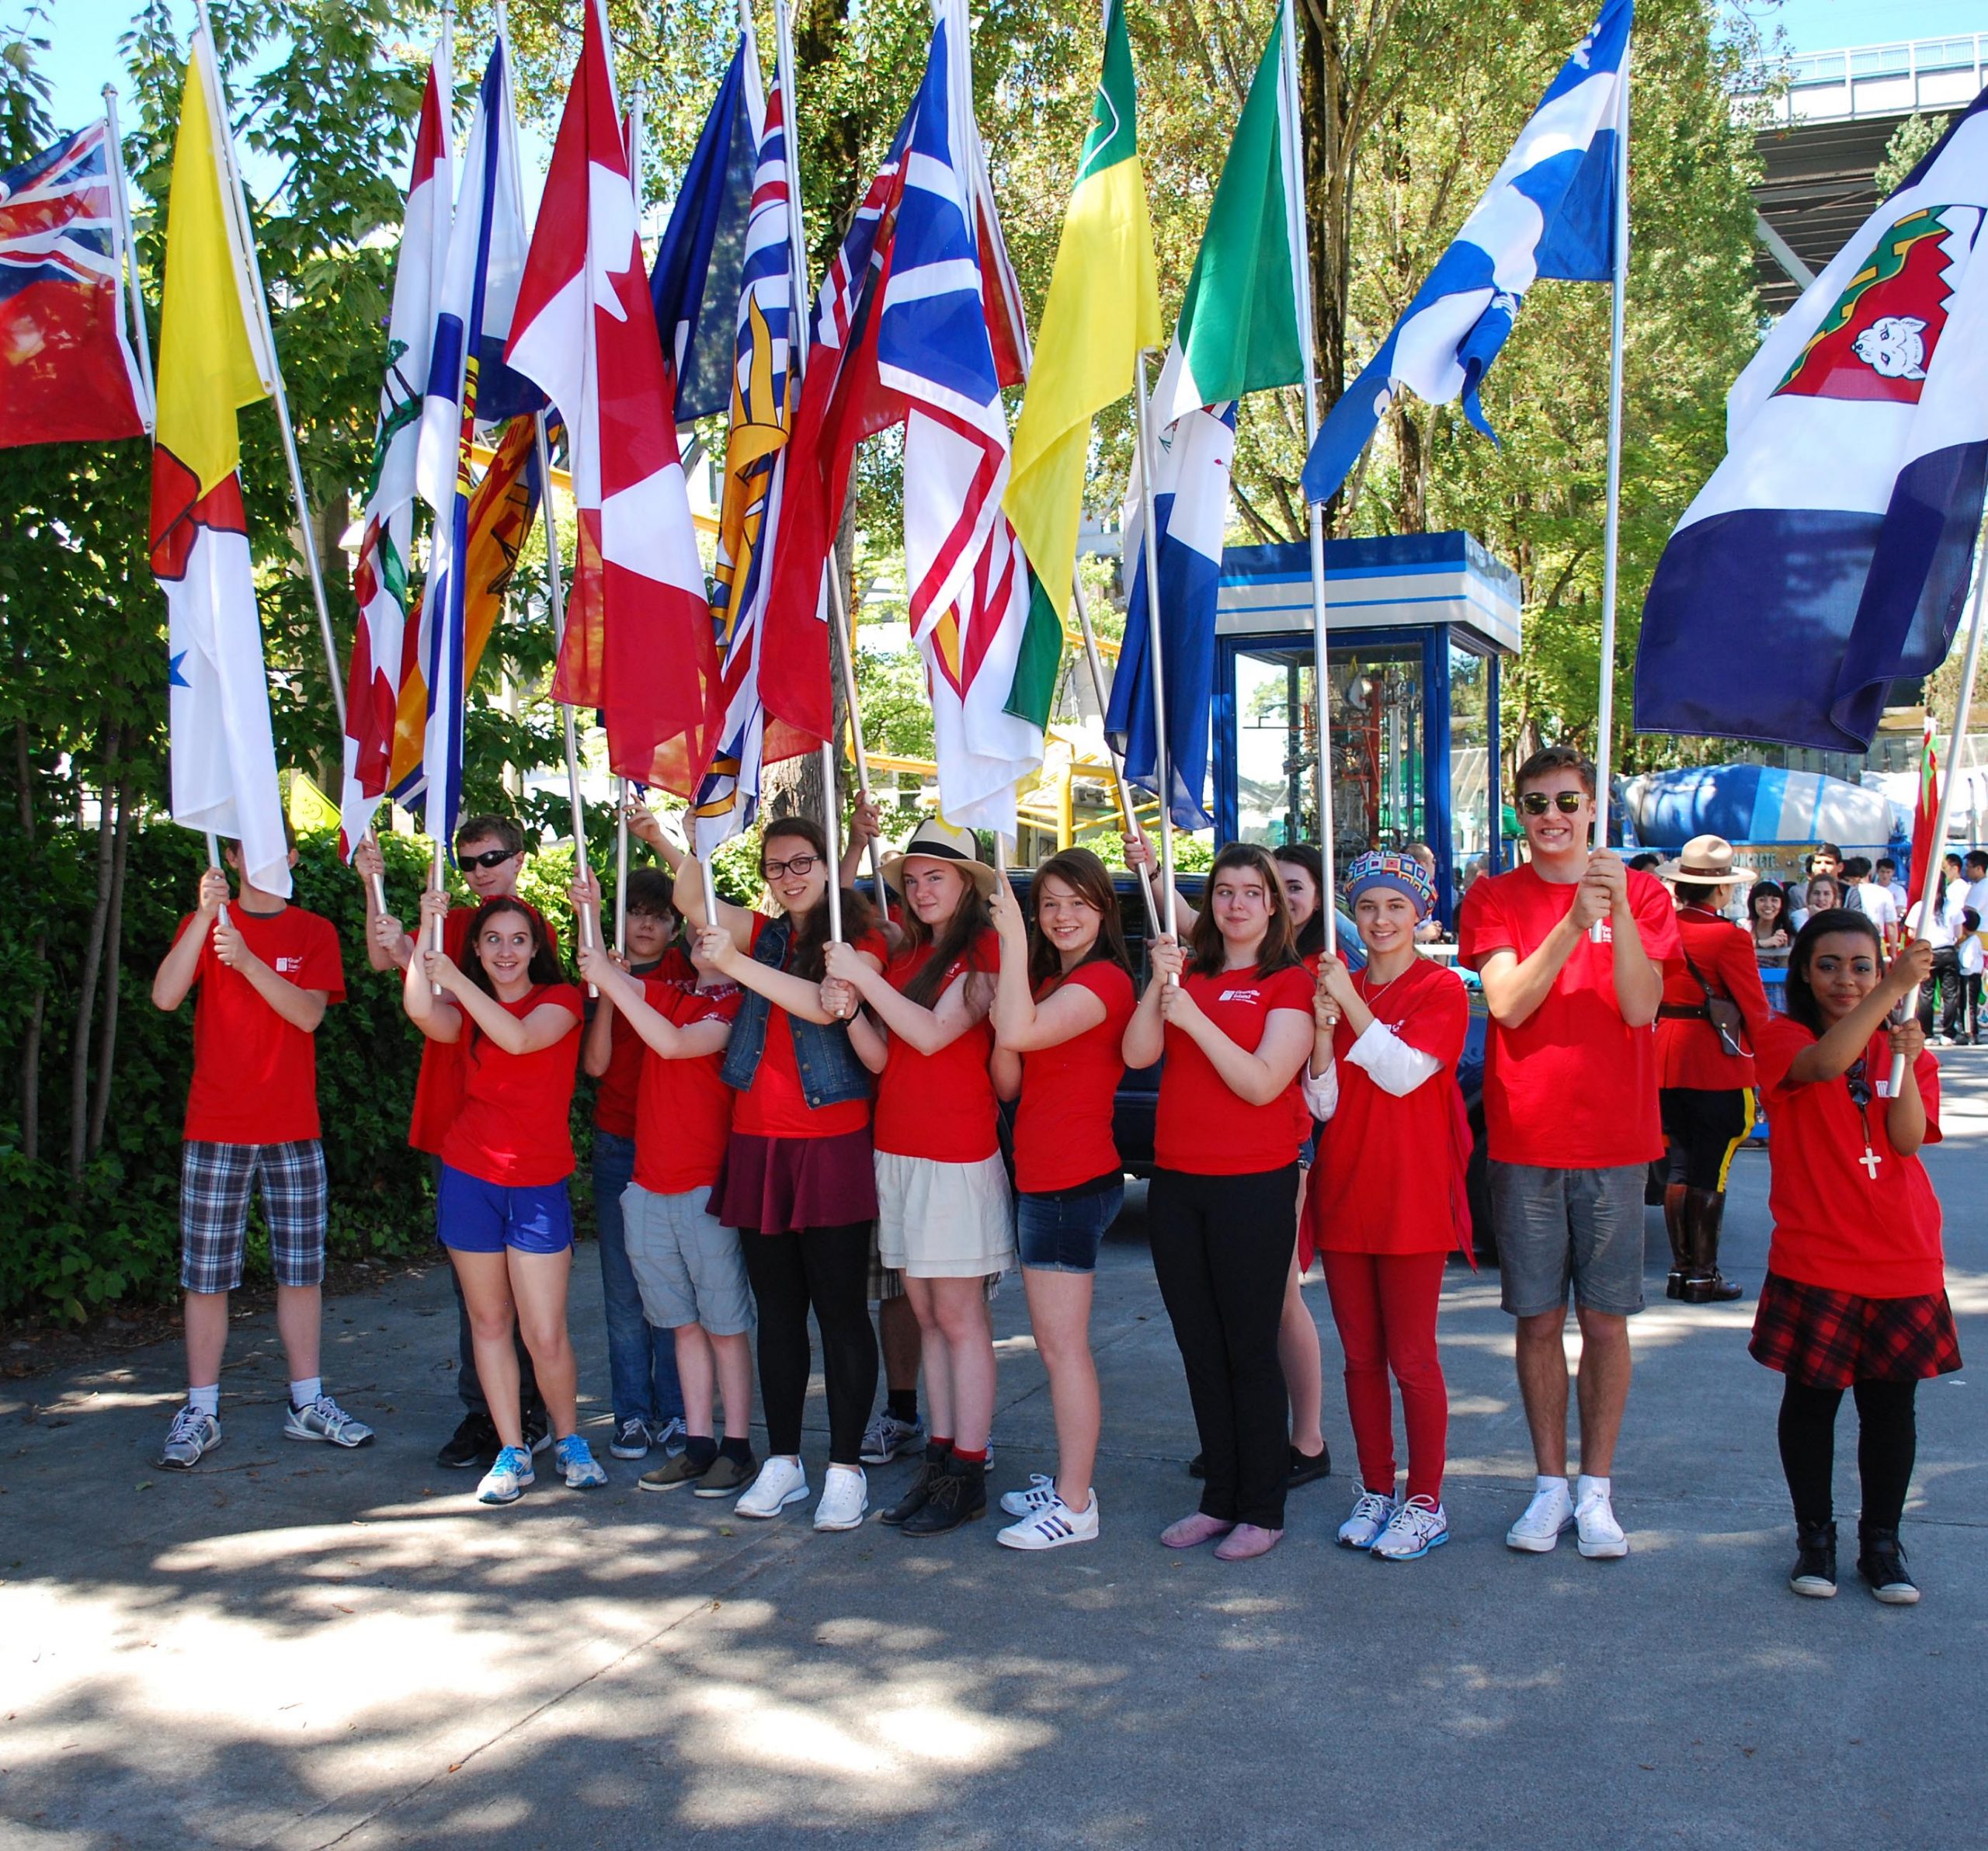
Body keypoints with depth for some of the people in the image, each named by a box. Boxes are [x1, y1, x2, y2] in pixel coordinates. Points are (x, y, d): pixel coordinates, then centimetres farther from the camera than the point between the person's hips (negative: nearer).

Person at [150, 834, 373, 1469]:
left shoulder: (314, 933, 6)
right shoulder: (203, 922, 5)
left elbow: (309, 1013, -10)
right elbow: (164, 996, -12)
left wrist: (247, 960, -24)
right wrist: (206, 915, -22)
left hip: (293, 1131, 1)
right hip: (215, 1130, -1)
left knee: (301, 1270, 7)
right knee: (205, 1274, 1)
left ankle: (307, 1403, 17)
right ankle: (201, 1411, 10)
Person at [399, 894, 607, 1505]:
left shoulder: (560, 999, 1)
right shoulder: (464, 1009, 9)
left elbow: (520, 1037, -20)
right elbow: (423, 1015, -16)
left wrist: (456, 978, -22)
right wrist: (426, 933, -19)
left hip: (538, 1185, -3)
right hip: (469, 1177, 3)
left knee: (545, 1334, -5)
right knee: (489, 1321, 7)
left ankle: (569, 1441, 17)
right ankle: (511, 1452, 18)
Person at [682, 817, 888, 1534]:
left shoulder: (860, 940, -3)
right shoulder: (761, 935, 12)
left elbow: (827, 1006, -21)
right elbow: (690, 898, -1)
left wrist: (737, 963, -26)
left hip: (831, 1145, -5)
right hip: (757, 1144, 5)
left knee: (840, 1309, 0)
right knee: (776, 1310, 11)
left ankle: (846, 1468, 8)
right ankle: (782, 1460, 21)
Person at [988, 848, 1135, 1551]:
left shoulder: (1103, 980, -13)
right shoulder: (1047, 981, 16)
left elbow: (1021, 1033, -30)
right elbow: (1008, 1084, 11)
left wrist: (1013, 940, -27)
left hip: (1073, 1182, -10)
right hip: (1042, 1176, 10)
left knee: (1062, 1344, -8)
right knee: (1054, 1342, 15)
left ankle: (1075, 1507, -3)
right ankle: (1067, 1479, 25)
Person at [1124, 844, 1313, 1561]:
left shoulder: (1290, 983, -3)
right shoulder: (1189, 973, 12)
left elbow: (1262, 1083, -15)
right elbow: (1137, 1054, -2)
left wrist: (1194, 1019, -20)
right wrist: (1160, 983, -15)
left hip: (1255, 1185, -5)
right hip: (1176, 1181, 6)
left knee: (1250, 1349, 0)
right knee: (1200, 1349, 11)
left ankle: (1263, 1511, 10)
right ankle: (1220, 1498, 23)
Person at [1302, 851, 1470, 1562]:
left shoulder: (1441, 988, -4)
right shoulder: (1334, 985, 9)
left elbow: (1404, 1072, -18)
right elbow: (1322, 1104, 3)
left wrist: (1352, 1004, -20)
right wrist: (1321, 1030, -13)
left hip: (1411, 1198, -5)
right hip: (1344, 1193, 5)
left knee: (1411, 1358, 0)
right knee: (1360, 1357, 11)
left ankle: (1426, 1503, 11)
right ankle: (1376, 1491, 22)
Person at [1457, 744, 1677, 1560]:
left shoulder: (1640, 892, 3)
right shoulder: (1494, 897, 3)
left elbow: (1640, 1009, -10)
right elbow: (1508, 1004, -12)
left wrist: (1619, 909, -21)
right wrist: (1573, 923, -23)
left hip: (1614, 1140, 0)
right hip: (1525, 1138, 0)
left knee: (1605, 1318, 4)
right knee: (1540, 1318, 6)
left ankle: (1596, 1487, 15)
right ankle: (1550, 1484, 17)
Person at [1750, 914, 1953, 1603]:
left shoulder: (1905, 1048, 8)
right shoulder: (1786, 1038, -3)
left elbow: (1910, 1140, -6)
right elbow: (1825, 1064, -28)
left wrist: (1905, 1062, -20)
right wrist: (1896, 989, -34)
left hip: (1901, 1261, 3)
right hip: (1814, 1258, -3)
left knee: (1891, 1400, 7)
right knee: (1811, 1396, 5)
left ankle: (1881, 1540, 21)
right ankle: (1814, 1534, 21)